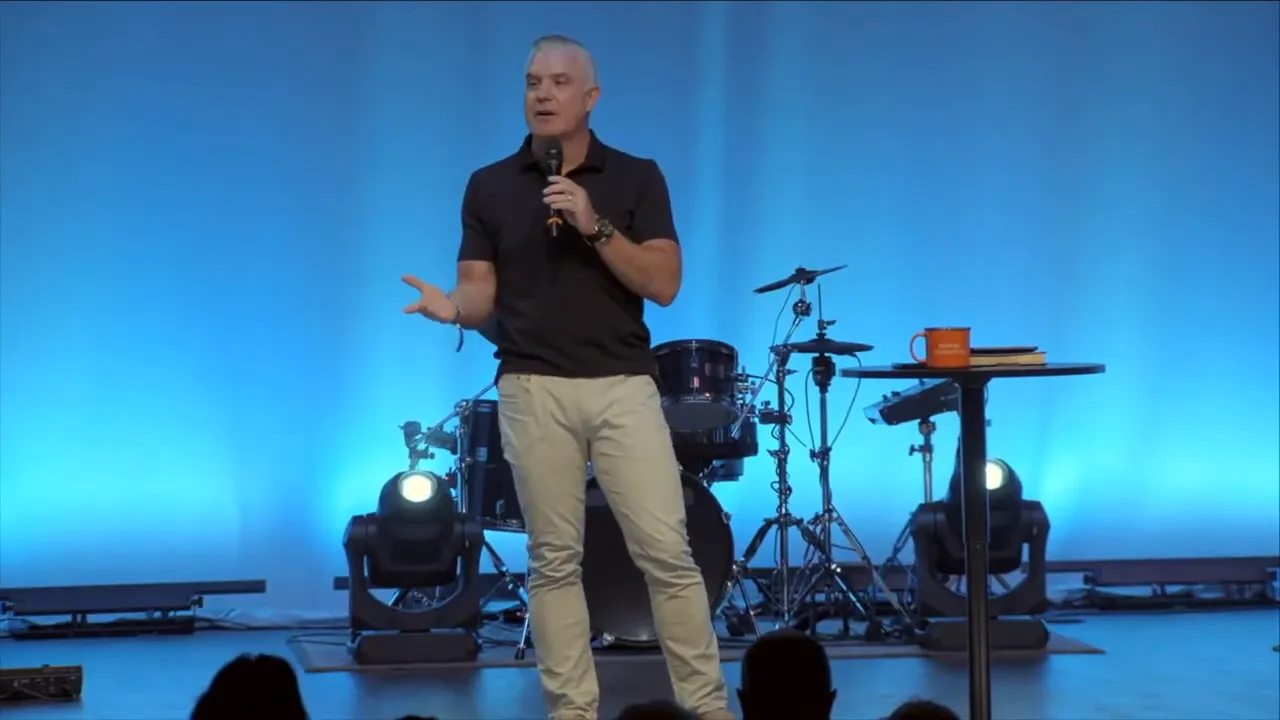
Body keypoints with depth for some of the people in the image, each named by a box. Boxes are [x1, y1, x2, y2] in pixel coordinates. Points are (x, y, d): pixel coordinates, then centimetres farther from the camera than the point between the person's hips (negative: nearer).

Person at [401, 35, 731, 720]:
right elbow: (482, 293, 4)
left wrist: (594, 226, -16)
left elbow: (664, 284, -5)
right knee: (554, 559, 3)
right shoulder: (489, 186, 7)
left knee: (666, 551, -5)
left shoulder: (637, 177, 3)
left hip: (624, 386, -1)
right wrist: (452, 307, -18)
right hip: (533, 390, 1)